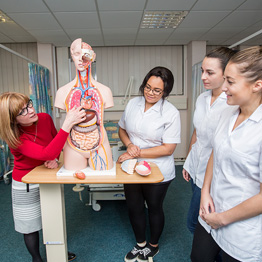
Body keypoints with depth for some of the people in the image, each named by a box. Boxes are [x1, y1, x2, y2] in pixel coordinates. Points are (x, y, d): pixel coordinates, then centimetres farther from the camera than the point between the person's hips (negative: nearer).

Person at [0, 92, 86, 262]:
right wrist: (67, 124, -50)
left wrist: (55, 159, -18)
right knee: (31, 224, 14)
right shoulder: (16, 138, -28)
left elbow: (56, 141, 3)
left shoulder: (45, 118, -14)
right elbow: (46, 154, -43)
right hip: (26, 186, -4)